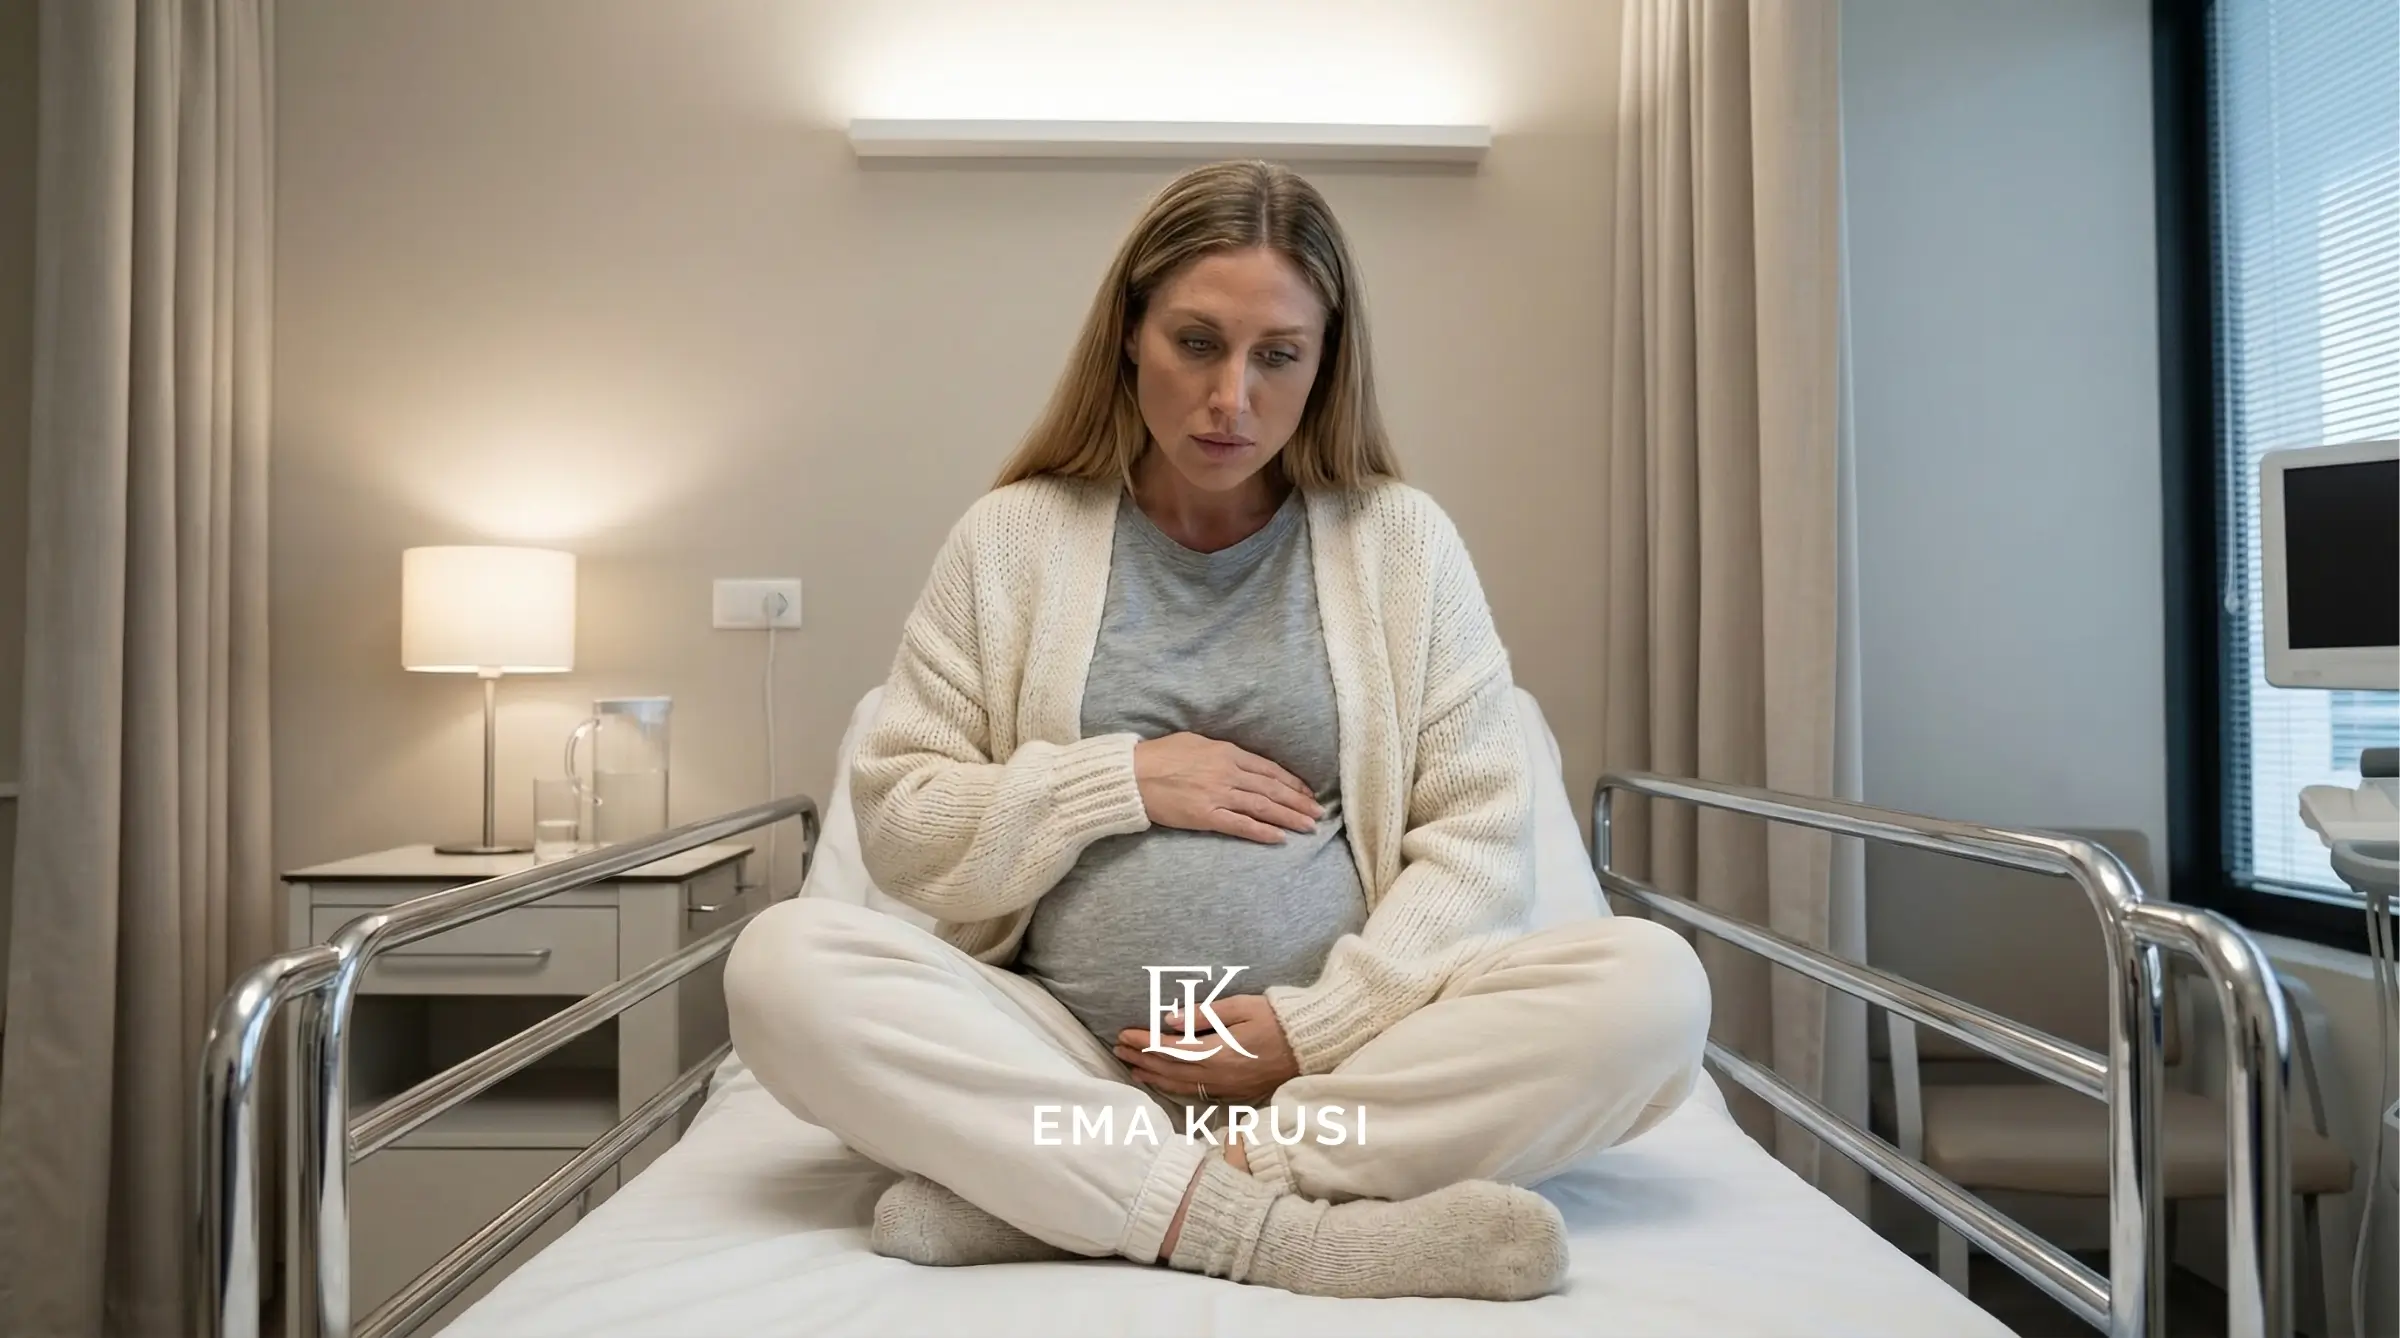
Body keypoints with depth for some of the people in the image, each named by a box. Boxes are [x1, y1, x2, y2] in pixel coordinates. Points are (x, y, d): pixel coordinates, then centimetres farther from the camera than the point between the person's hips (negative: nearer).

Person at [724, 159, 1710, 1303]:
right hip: (1062, 1054, 0)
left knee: (1650, 985, -25)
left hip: (1352, 1061, 1)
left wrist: (1323, 1025, -12)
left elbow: (1476, 837, 0)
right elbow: (897, 828, 3)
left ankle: (1031, 1193, -24)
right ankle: (1288, 1229, -28)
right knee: (784, 963, -24)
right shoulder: (1010, 538, 6)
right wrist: (1120, 781, -9)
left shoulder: (1402, 538, 6)